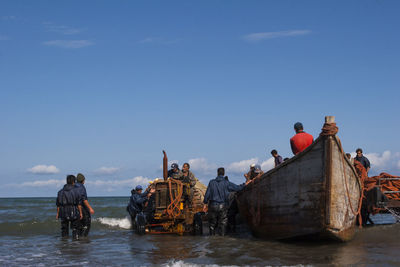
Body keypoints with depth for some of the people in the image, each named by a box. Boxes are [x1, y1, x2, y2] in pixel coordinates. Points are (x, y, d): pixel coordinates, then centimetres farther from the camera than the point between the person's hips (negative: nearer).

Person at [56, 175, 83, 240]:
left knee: (64, 229, 10)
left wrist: (58, 214, 12)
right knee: (75, 229, 6)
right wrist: (80, 213, -3)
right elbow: (79, 204, -9)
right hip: (74, 212, -3)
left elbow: (58, 205, 6)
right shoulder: (75, 191, -7)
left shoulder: (60, 192, 5)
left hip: (63, 213, 3)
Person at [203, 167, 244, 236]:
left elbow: (207, 194, 3)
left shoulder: (212, 182, 1)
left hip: (213, 205, 2)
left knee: (212, 223, 11)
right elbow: (237, 188, -6)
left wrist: (205, 204, 12)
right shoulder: (226, 183, -5)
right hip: (222, 206, -2)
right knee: (223, 223, 3)